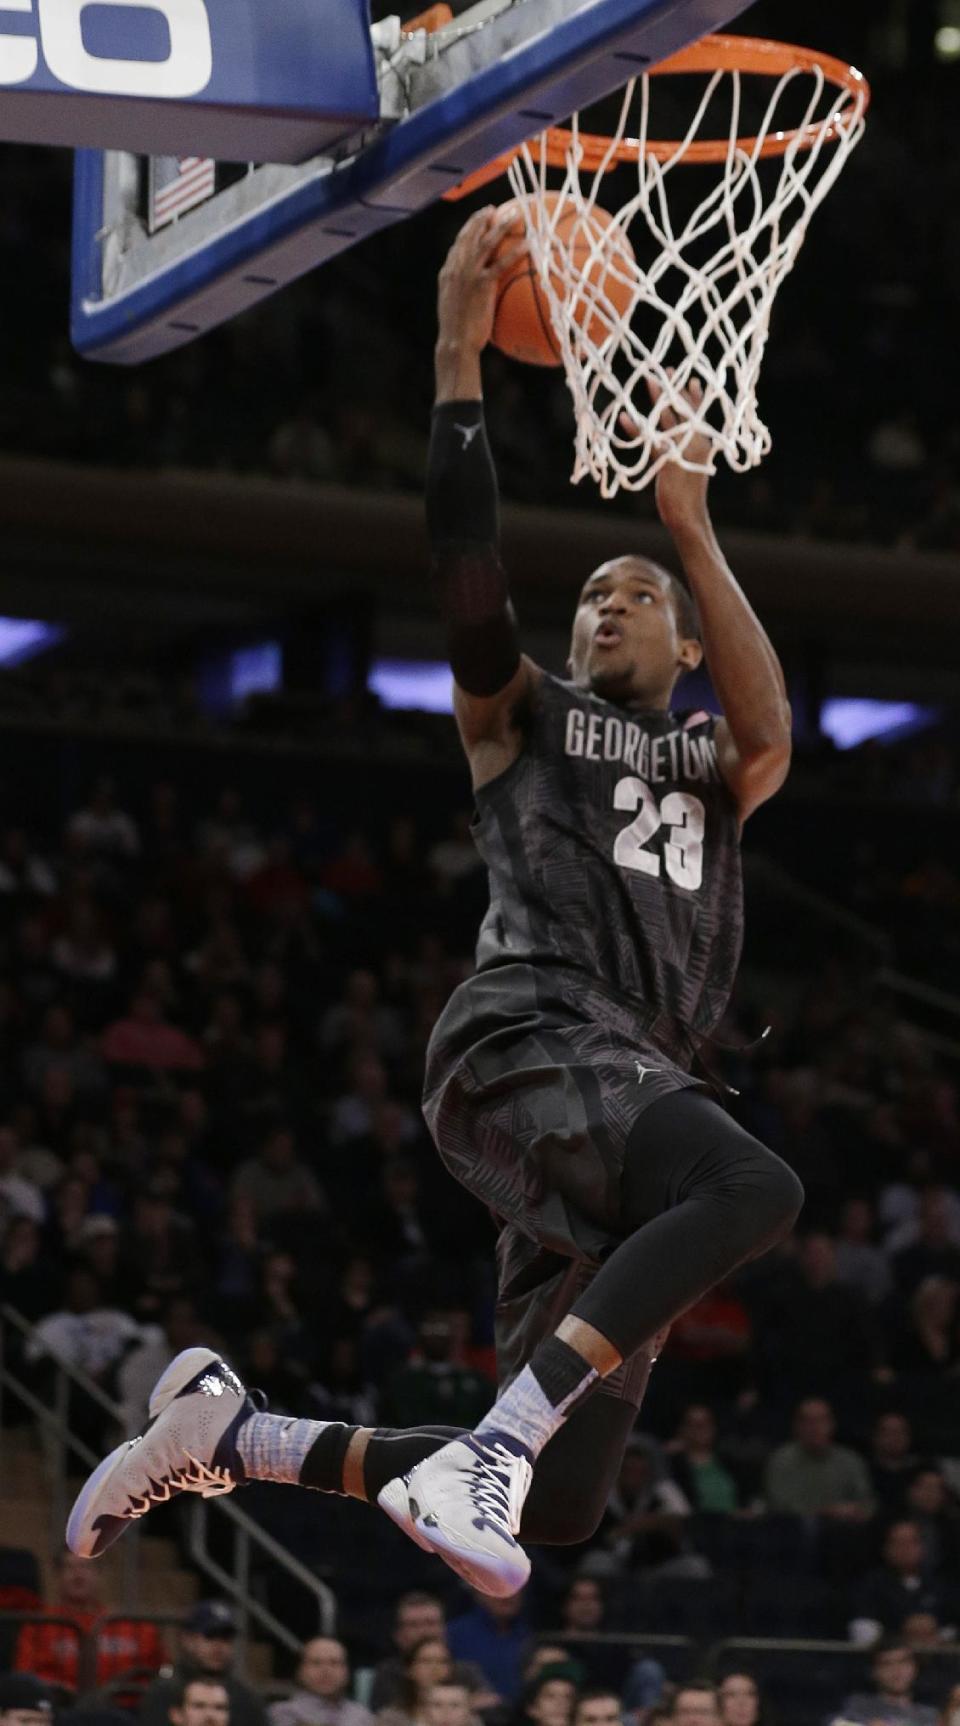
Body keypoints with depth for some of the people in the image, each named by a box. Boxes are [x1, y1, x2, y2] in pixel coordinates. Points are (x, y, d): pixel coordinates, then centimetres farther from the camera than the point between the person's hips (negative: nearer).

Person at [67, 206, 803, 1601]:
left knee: (562, 1507, 2)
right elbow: (466, 568, -2)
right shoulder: (524, 713, 18)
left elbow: (769, 733, 1)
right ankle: (485, 1452, -40)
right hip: (530, 1038, -6)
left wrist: (693, 532, -5)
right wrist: (459, 359, -8)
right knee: (755, 1188, -37)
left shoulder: (710, 763, 26)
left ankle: (232, 1436, 16)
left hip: (631, 1089, 6)